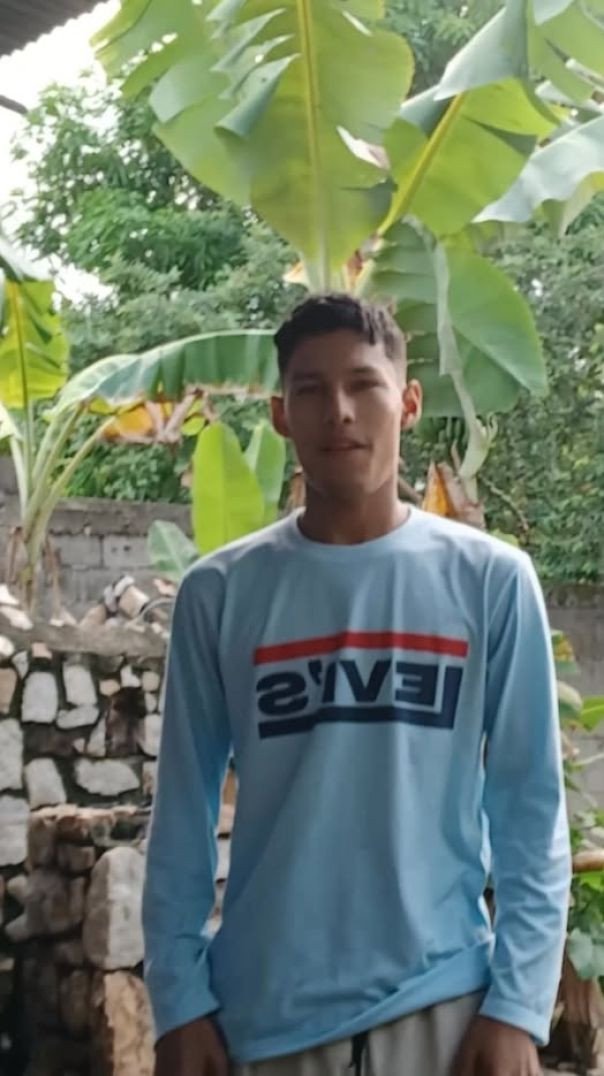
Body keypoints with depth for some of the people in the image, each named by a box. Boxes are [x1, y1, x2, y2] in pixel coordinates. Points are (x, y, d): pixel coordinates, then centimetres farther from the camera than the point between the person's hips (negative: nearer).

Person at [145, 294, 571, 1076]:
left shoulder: (491, 579, -1)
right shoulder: (219, 592, 1)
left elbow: (530, 805, 0)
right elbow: (184, 811, 4)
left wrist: (518, 1002, -6)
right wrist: (179, 999, -1)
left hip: (439, 1004, -1)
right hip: (264, 1013, 1)